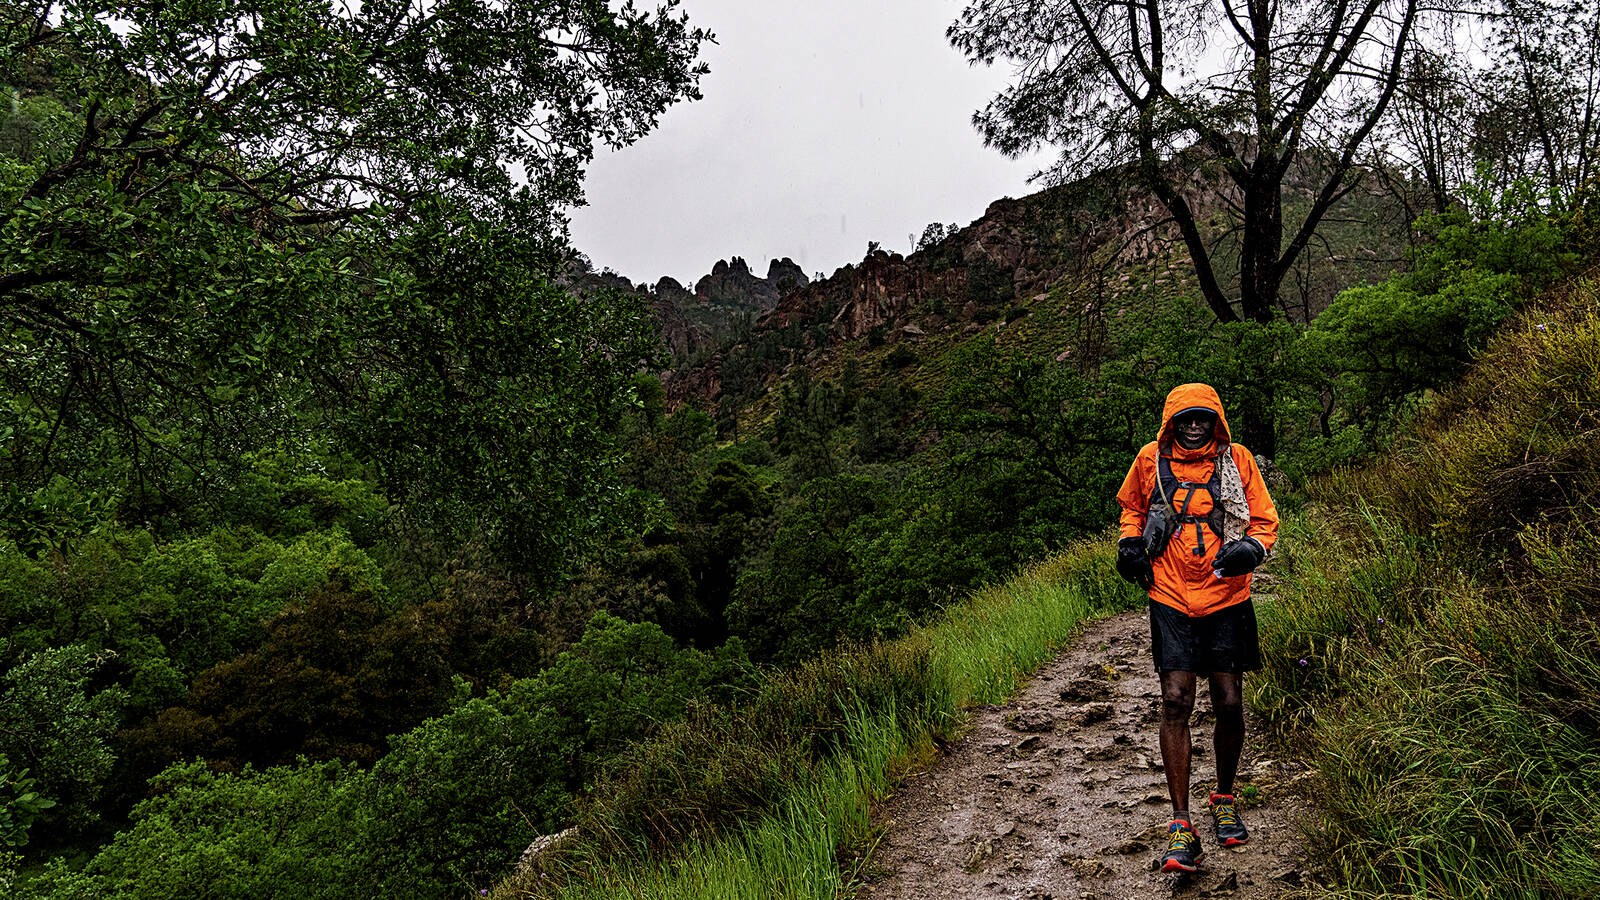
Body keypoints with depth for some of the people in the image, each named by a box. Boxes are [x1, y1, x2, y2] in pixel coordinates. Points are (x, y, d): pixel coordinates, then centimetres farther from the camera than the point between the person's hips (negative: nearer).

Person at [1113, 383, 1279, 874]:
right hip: (1171, 599, 0)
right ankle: (1181, 825, -2)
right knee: (1175, 703, -8)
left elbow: (1265, 520, 7)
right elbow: (1133, 506, 21)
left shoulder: (1236, 460, 0)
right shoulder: (1151, 459, 2)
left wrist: (1250, 549, -14)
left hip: (1227, 599, 1)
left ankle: (1224, 799, 30)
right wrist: (1130, 543, 2)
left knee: (1229, 705, 3)